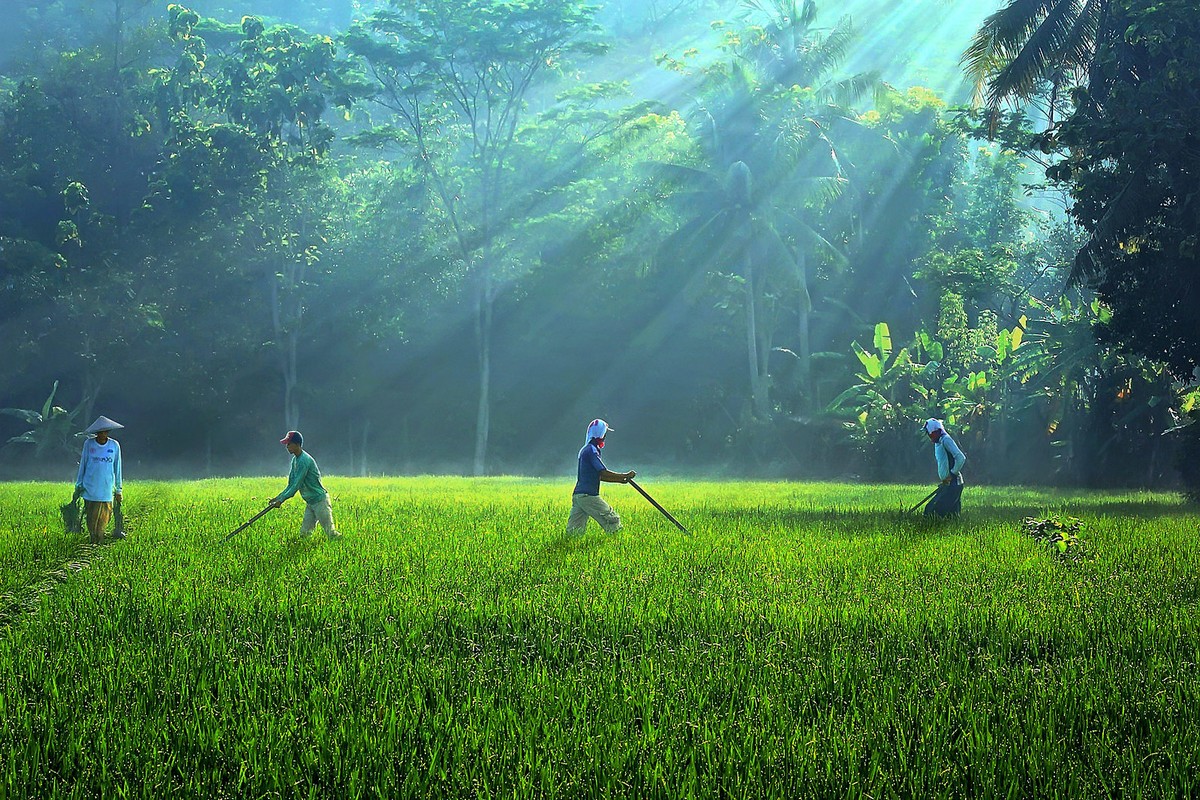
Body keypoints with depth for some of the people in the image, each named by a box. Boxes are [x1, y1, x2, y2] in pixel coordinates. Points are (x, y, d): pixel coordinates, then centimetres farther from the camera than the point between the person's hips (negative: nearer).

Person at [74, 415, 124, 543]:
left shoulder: (114, 445, 2)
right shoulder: (88, 444, 0)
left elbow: (117, 468, 10)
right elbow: (83, 465, 9)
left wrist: (118, 490, 13)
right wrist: (78, 487, 12)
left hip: (107, 490, 0)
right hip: (90, 490, 0)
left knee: (103, 521, -1)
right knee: (91, 520, 1)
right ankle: (92, 544, 11)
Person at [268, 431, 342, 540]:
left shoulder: (304, 460, -20)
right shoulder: (295, 460, 11)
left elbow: (296, 485, -24)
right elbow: (291, 485, 14)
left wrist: (281, 500, -24)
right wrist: (277, 498, 4)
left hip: (320, 500, -10)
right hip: (310, 503, 10)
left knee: (331, 533, -10)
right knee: (304, 533, 6)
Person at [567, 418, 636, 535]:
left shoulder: (585, 450, 20)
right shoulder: (591, 450, -10)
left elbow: (600, 476, 23)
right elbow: (604, 473, -16)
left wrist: (620, 480, 16)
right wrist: (626, 475, -8)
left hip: (577, 495, 9)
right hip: (588, 495, -9)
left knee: (574, 531, 4)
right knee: (612, 521, -4)